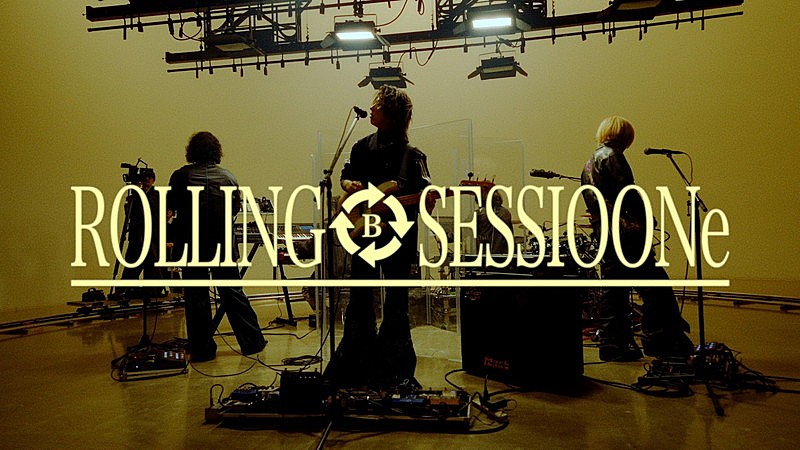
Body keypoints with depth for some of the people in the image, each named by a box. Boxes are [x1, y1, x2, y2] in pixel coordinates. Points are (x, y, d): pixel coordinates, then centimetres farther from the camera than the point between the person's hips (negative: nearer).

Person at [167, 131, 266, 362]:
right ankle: (252, 342, 16)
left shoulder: (180, 176, -6)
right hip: (222, 244, 2)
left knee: (196, 297, 7)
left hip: (191, 245, -1)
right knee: (232, 293, 10)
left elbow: (170, 205, 6)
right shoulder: (228, 177, -1)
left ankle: (202, 349, 12)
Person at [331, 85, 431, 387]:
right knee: (359, 297, 9)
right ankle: (356, 360, 25)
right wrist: (349, 185, -1)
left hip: (398, 235, -4)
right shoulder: (364, 146, 9)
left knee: (396, 300, 6)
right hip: (364, 231, 4)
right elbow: (346, 175, 20)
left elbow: (424, 198, -7)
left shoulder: (411, 155, -5)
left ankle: (395, 367, 20)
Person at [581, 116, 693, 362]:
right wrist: (647, 220, -7)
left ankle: (613, 344, 11)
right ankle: (662, 340, -5)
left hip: (603, 236, 9)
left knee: (612, 290, 9)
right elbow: (627, 193, -14)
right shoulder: (611, 156, -5)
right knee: (655, 286, -5)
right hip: (625, 233, -9)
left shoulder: (588, 165, 22)